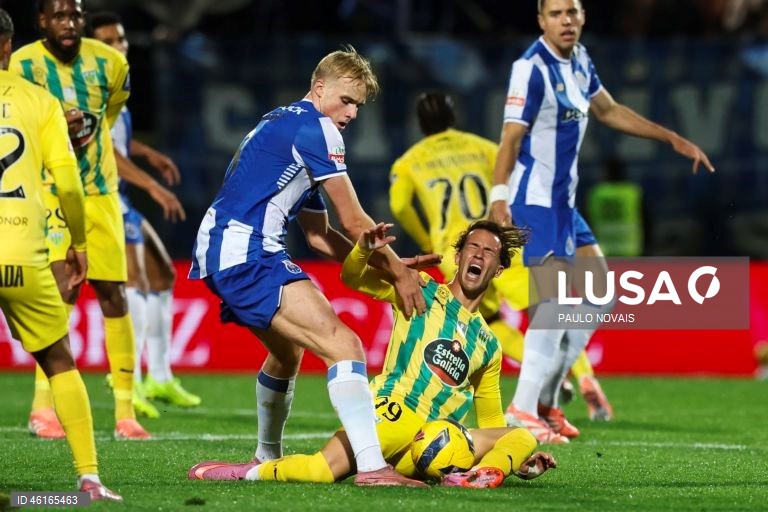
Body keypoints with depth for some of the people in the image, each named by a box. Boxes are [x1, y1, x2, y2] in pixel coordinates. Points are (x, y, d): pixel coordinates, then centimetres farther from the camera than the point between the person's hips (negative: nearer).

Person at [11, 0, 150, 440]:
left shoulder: (110, 63, -1)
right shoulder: (22, 66, -11)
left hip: (100, 193, 4)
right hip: (50, 193, -4)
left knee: (114, 296, 3)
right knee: (63, 287, -18)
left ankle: (125, 411, 9)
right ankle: (43, 407, -12)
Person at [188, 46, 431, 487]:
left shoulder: (284, 127, 24)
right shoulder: (314, 128, -7)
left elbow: (319, 235, 25)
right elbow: (353, 222, -7)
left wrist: (384, 264, 16)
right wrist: (399, 273, 4)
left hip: (218, 254, 11)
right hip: (246, 255, -11)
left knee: (287, 349, 34)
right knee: (344, 346, -20)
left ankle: (268, 458, 53)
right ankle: (371, 466, -32)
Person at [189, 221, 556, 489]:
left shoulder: (488, 345, 24)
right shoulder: (421, 291, 14)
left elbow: (492, 423, 28)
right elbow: (352, 277, 4)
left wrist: (515, 459, 10)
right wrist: (364, 250, -19)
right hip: (395, 412, -4)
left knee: (523, 437, -17)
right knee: (320, 471, -29)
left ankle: (483, 473, -45)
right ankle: (252, 472, -4)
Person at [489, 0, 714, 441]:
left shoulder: (580, 62, 10)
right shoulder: (533, 68, -16)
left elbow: (609, 111, 25)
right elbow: (511, 137, -21)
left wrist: (673, 139, 27)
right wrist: (499, 197, -30)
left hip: (565, 203, 10)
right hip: (534, 201, -10)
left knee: (599, 295, 13)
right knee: (557, 299, -19)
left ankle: (545, 395, 16)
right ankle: (523, 408, -19)